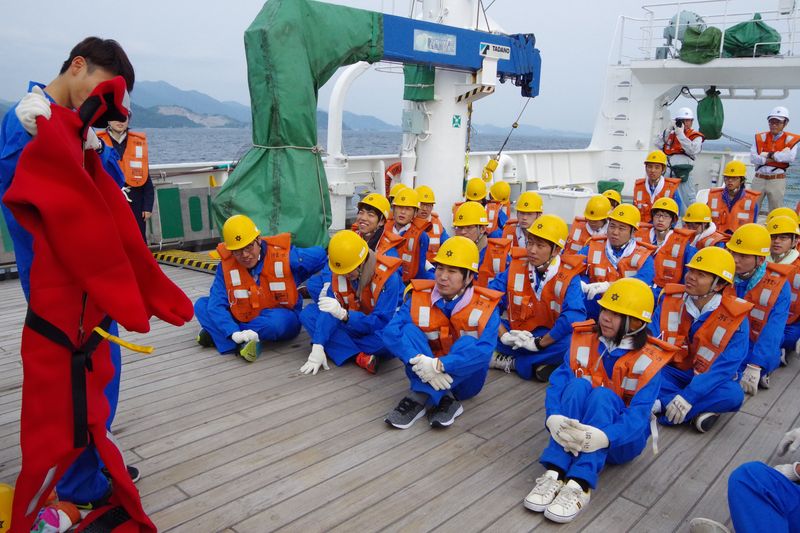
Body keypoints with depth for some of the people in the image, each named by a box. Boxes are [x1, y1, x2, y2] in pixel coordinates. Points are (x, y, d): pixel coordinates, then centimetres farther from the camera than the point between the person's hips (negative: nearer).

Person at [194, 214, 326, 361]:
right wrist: (235, 334, -35)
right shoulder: (226, 266, -11)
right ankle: (241, 344, -29)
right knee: (202, 305, -11)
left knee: (277, 320, -39)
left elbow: (321, 255, -4)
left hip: (283, 320, -3)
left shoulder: (284, 256, -15)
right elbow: (216, 304, -19)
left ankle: (215, 334, -20)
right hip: (243, 320, 3)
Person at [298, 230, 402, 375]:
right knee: (308, 314, -15)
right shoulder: (337, 271, -13)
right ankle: (359, 357, -28)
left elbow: (382, 322, -30)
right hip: (352, 325, 5)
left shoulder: (388, 276, -27)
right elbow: (330, 311, -18)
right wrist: (318, 347, -29)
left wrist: (343, 314, -44)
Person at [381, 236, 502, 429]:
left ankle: (420, 397, -31)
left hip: (465, 378, -2)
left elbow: (484, 351, -30)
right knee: (409, 331, -22)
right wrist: (420, 361, -39)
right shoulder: (419, 297, -9)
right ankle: (443, 399, -32)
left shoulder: (486, 306, -15)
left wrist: (440, 365, -40)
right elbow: (391, 332, -23)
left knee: (467, 343, -31)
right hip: (426, 375, 2)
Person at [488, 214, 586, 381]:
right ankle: (535, 364, -17)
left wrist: (538, 343, -26)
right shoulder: (516, 266, -6)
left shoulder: (569, 276, -13)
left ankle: (513, 362, -18)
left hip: (549, 338, -2)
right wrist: (503, 334, -23)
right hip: (516, 335, 3)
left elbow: (574, 316, -28)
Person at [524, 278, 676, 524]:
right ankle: (555, 473, -37)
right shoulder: (583, 339, -4)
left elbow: (639, 414, -23)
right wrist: (554, 418, -36)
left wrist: (604, 437, -43)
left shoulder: (650, 359, -12)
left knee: (603, 395, -32)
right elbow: (558, 383, -14)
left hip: (621, 440, -2)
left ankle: (580, 485, -43)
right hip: (577, 429, 2)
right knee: (579, 385, -28)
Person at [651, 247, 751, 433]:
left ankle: (662, 405, -25)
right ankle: (702, 410, -23)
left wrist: (689, 396, -32)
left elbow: (725, 367, -22)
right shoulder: (670, 299, -7)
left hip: (706, 382, -2)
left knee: (733, 394, -34)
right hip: (670, 373, 2)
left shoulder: (736, 318, -14)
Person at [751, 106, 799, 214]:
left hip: (777, 180, -2)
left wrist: (771, 155, -12)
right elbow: (753, 158, -9)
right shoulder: (761, 137, 6)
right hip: (759, 179, 2)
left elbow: (791, 157, -19)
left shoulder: (790, 139, 0)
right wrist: (780, 155, -12)